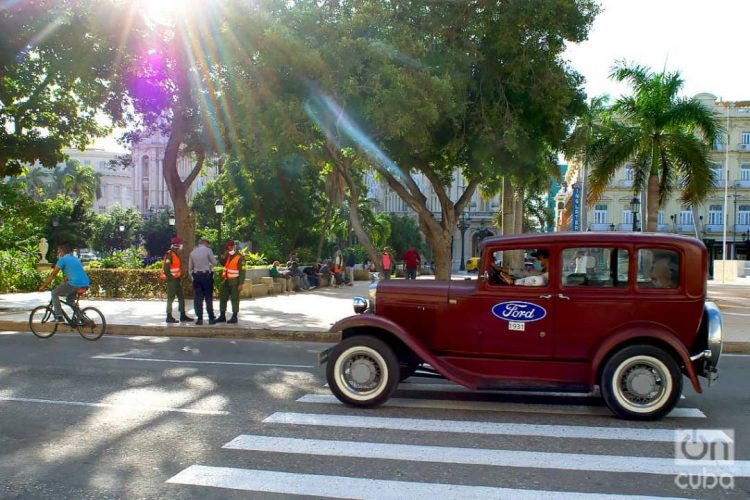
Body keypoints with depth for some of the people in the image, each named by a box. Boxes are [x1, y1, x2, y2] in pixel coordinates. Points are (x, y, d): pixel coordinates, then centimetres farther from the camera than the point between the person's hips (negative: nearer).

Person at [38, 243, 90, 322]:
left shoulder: (63, 259, 2)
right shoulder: (75, 258, 26)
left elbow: (52, 275, 3)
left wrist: (43, 286, 11)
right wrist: (61, 285, 38)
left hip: (75, 284, -8)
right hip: (85, 284, 8)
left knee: (54, 293, 10)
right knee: (69, 299, 30)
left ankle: (59, 317, 3)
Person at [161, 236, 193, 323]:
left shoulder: (175, 255, 15)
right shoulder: (169, 255, -15)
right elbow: (166, 270, -20)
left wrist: (179, 278, 15)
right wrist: (172, 279, -18)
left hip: (177, 280, 10)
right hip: (172, 280, -10)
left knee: (181, 297, 12)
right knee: (171, 298, -4)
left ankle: (183, 315, 19)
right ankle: (169, 317, 2)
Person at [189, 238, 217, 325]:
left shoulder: (193, 252, 8)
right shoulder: (208, 250, -6)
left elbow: (190, 267, 12)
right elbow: (214, 263, 0)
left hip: (196, 276, 3)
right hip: (207, 275, -3)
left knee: (198, 298, 5)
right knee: (209, 298, 2)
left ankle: (199, 319, 3)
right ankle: (211, 318, 3)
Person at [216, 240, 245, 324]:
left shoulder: (239, 257, -14)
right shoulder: (228, 255, 11)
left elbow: (242, 271, -15)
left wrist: (241, 284, -20)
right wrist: (224, 256, -1)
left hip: (234, 282, -8)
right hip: (226, 281, 8)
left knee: (234, 299, 0)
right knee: (222, 298, 11)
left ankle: (234, 317, 8)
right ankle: (222, 316, 20)